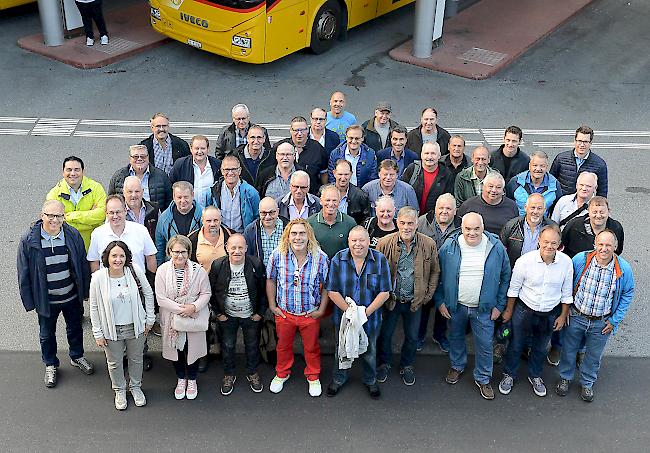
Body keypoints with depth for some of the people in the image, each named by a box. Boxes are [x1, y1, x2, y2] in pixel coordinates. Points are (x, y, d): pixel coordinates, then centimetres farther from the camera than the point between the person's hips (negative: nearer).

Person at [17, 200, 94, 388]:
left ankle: (77, 357, 48)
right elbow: (24, 273, -8)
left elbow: (83, 265, -1)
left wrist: (84, 291, 2)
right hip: (46, 300, -1)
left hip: (72, 297, 2)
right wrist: (29, 300, -7)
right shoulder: (28, 240, -16)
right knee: (47, 334, 18)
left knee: (75, 328, 22)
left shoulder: (73, 235, -11)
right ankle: (50, 365, 42)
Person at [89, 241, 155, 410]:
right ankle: (120, 390, 44)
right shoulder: (98, 278, -19)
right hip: (112, 329, -1)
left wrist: (149, 319, 1)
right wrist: (98, 333, -5)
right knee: (115, 363, 18)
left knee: (136, 359, 21)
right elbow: (94, 307, -8)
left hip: (135, 326, 1)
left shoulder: (135, 270, -17)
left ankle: (135, 386, 47)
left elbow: (148, 294, -2)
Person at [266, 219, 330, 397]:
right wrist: (272, 305, 2)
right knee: (283, 346, 21)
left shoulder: (320, 258, -16)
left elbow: (326, 286, -5)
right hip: (284, 312, 1)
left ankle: (313, 377, 42)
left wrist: (321, 309, -5)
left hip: (310, 314, -1)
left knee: (312, 347, 17)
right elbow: (271, 280, 2)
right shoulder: (278, 255, -14)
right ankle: (282, 374, 46)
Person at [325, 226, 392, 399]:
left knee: (369, 351, 19)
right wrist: (349, 311, -18)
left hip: (370, 318, 0)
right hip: (343, 316, 0)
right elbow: (332, 291, -12)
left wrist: (366, 312, -18)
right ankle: (339, 379, 43)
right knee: (341, 349, 20)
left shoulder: (380, 260, -12)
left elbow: (384, 293, -12)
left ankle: (370, 380, 43)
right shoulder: (338, 260, -12)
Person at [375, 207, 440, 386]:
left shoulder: (429, 244, -11)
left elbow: (435, 271, 3)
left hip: (415, 301, 1)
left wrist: (428, 294, 0)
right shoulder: (384, 243, -13)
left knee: (412, 337, 17)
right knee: (385, 334, 16)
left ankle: (407, 366, 41)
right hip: (390, 299, -1)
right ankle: (384, 363, 41)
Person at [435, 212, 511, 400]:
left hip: (484, 308, -1)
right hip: (455, 306, 1)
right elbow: (438, 275, -1)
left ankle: (483, 379, 28)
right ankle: (457, 366, 46)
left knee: (485, 345, 7)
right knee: (456, 338, 20)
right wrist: (440, 301, -3)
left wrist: (499, 305, -1)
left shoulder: (496, 247, -10)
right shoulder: (449, 247, -10)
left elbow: (505, 277, 0)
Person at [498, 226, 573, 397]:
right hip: (524, 310, -2)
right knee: (516, 345, 16)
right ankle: (509, 375, 38)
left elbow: (566, 293, -1)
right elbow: (514, 288, -7)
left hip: (550, 315, 2)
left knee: (540, 348, 22)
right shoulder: (525, 260, -21)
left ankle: (535, 376, 45)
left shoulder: (566, 262, -16)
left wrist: (563, 316, 3)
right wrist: (509, 310, 1)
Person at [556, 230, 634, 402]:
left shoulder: (624, 269, -17)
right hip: (576, 317, 0)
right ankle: (565, 378, 43)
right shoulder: (580, 259, -18)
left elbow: (628, 294, -1)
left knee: (594, 355, 19)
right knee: (569, 349, 18)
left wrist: (615, 320, -3)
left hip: (602, 323, 0)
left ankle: (587, 383, 44)